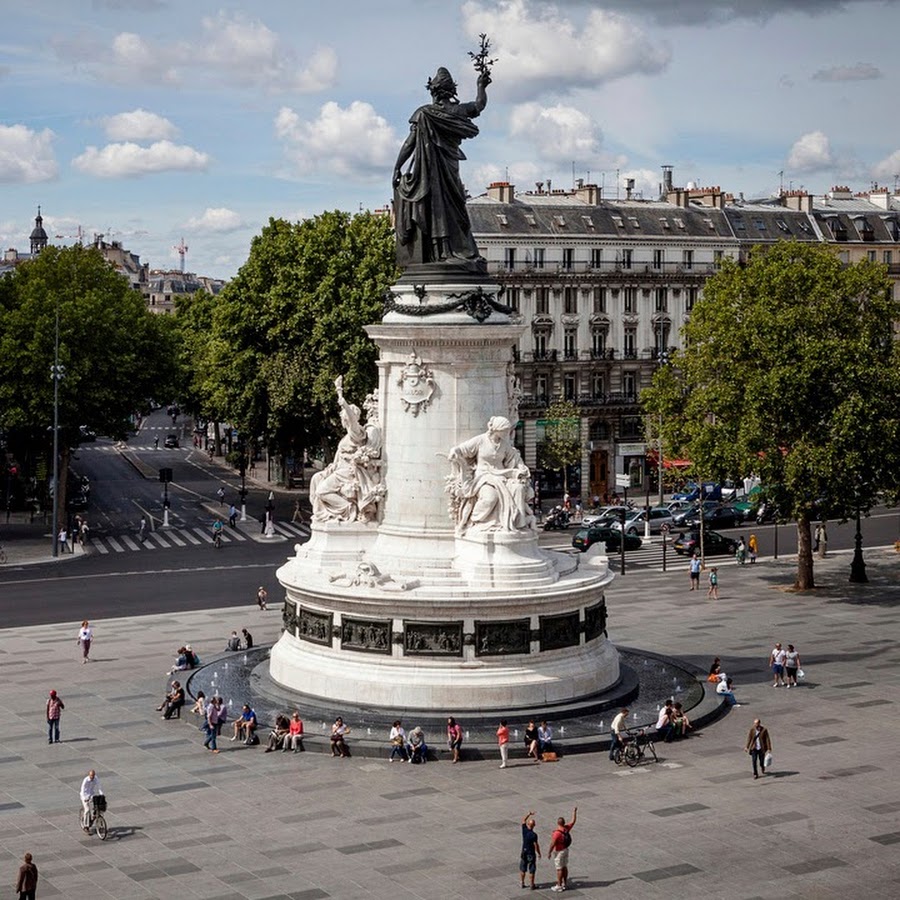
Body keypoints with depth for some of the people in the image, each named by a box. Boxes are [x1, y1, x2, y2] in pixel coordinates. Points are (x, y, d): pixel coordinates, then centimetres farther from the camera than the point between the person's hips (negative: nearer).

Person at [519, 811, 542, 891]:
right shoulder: (534, 835, -23)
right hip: (531, 853, -4)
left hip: (524, 852, 4)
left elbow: (523, 821, 9)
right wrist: (539, 853, -6)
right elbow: (536, 845, -20)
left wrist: (528, 814, 18)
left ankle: (522, 883, 24)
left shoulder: (524, 830, -9)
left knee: (522, 869, 17)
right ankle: (532, 885, 11)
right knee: (531, 870, 5)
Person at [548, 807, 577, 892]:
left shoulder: (557, 833, -28)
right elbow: (573, 821, 9)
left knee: (559, 869, 0)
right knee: (564, 867, 17)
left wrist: (549, 853, -11)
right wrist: (574, 812, 20)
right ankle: (565, 883, 27)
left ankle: (559, 886, 6)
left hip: (559, 852, -8)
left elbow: (552, 844, -22)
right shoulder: (567, 828, -7)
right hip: (566, 850, 8)